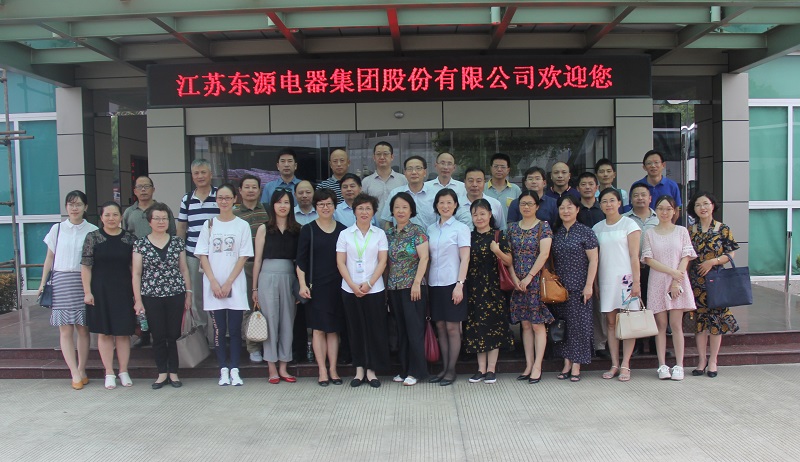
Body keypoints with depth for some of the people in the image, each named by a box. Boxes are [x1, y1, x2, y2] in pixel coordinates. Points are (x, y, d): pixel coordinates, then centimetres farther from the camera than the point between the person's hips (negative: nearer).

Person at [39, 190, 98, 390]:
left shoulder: (92, 231, 2)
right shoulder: (57, 229, 7)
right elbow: (49, 258, 12)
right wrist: (43, 283, 7)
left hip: (84, 282, -1)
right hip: (61, 280, 1)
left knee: (83, 328, 3)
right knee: (65, 329, -2)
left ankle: (81, 369, 15)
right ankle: (75, 373, 2)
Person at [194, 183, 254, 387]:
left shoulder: (242, 225, 3)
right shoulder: (209, 225, 8)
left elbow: (243, 257, -1)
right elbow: (203, 256, 4)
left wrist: (228, 283, -8)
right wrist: (214, 282, -7)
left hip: (235, 285, -1)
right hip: (213, 286, 1)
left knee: (235, 329, 0)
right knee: (219, 329, 3)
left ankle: (234, 370, 7)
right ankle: (223, 370, 10)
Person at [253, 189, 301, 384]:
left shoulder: (297, 229, 5)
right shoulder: (264, 229, 2)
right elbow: (258, 259, 3)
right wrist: (254, 287, 2)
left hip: (289, 278, 2)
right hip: (268, 278, -2)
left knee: (287, 322, 6)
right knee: (270, 322, 2)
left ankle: (283, 368, 16)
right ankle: (272, 369, 11)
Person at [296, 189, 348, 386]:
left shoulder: (342, 230, 6)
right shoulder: (308, 230, 1)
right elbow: (301, 260, -1)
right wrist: (303, 284, -9)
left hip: (337, 286, 2)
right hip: (316, 286, -2)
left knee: (334, 329, 7)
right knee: (318, 329, 1)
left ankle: (333, 370, 14)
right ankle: (322, 371, 7)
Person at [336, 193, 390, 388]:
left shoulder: (379, 233, 5)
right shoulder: (345, 234, 5)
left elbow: (382, 261, -1)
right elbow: (340, 263, 1)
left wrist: (369, 283, -12)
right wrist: (353, 286, -9)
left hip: (374, 289, 0)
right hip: (350, 289, 1)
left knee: (375, 329, 0)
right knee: (356, 329, 5)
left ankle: (372, 370, 11)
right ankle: (359, 369, 15)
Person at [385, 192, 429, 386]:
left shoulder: (417, 231, -4)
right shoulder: (389, 233, 11)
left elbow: (424, 258, -10)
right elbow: (386, 261, 14)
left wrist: (417, 283, -16)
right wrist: (386, 285, 8)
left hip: (413, 286, -6)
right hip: (394, 287, 6)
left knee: (414, 328, -3)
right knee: (401, 329, 11)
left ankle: (416, 371, 5)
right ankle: (404, 369, 20)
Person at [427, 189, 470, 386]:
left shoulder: (461, 228, -2)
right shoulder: (431, 229, 11)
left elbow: (465, 259, -7)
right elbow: (428, 258, 12)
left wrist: (459, 285, -14)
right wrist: (425, 281, 4)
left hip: (452, 283, -4)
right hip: (434, 283, 5)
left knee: (452, 327, 0)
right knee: (440, 327, 8)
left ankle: (451, 370, 9)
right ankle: (444, 368, 17)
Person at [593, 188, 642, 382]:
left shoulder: (629, 224, 0)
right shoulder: (597, 228, 11)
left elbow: (634, 256, -4)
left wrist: (636, 281, -10)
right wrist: (594, 283, 7)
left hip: (625, 277, -3)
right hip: (605, 279, 4)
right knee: (611, 322, 5)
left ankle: (625, 365, 2)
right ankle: (614, 364, 11)